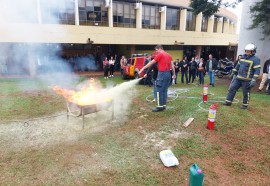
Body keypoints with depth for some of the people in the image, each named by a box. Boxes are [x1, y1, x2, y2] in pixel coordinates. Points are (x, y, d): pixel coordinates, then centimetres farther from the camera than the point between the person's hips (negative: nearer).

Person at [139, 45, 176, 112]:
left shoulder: (160, 54, -4)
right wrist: (174, 74, 17)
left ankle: (160, 106, -3)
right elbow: (172, 66, 14)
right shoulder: (169, 55, 17)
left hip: (162, 73, -8)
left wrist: (143, 68, 1)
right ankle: (164, 105, 14)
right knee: (164, 90, 11)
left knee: (159, 90, -4)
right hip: (168, 73, 8)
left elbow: (151, 63, -3)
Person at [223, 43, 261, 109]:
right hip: (238, 78, 6)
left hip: (247, 80, -6)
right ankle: (228, 102, 12)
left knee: (246, 93, 5)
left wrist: (254, 80, -23)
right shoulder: (243, 57, 10)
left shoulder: (255, 59, -10)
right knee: (232, 88, 4)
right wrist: (234, 71, 23)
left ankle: (245, 105, 21)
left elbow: (257, 70, -15)